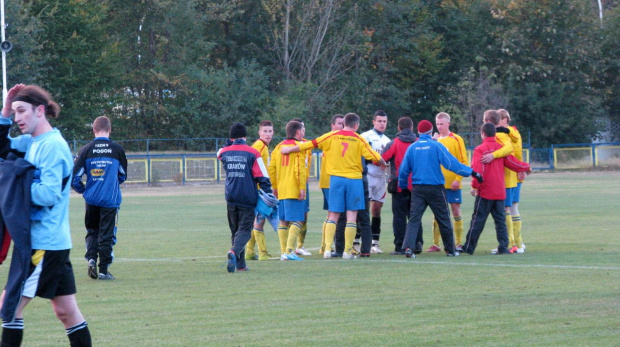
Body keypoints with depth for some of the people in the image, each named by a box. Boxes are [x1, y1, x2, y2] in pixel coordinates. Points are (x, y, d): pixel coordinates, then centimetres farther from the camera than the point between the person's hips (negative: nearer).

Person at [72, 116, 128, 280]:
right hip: (110, 199, -1)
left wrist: (82, 190, 15)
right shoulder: (117, 149, -3)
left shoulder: (86, 150, -3)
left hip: (91, 199, 1)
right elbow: (123, 176, 9)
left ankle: (91, 258, -3)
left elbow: (74, 176, -4)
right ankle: (104, 270, 5)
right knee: (107, 235, 5)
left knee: (92, 231, 17)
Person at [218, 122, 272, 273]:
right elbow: (262, 177, -7)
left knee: (235, 230, 13)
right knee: (244, 230, -3)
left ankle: (240, 265, 10)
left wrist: (230, 143, 23)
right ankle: (235, 252, -31)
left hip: (231, 198, 3)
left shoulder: (224, 152, 4)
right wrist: (268, 195, -1)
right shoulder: (252, 153, -6)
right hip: (248, 198, -3)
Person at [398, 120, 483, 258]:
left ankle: (408, 247, -21)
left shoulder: (412, 148, 3)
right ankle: (450, 250, 17)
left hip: (418, 189, 2)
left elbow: (404, 169, 7)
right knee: (444, 219, 9)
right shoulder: (436, 146, -8)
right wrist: (472, 172, -6)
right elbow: (451, 163, -12)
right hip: (435, 188, -2)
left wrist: (403, 186, 23)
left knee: (414, 218, -1)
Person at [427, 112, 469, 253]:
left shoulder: (456, 140, -2)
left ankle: (458, 243, 6)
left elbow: (464, 161, -6)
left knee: (456, 211, 0)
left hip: (452, 183, -4)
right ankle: (435, 244, 6)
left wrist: (458, 179, -14)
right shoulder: (435, 140, 11)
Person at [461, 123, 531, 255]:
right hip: (500, 192, 4)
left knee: (478, 220, -1)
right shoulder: (501, 148, 5)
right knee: (500, 220, 8)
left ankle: (469, 247, 2)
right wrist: (527, 167, 28)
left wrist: (474, 186, -9)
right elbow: (513, 163, 10)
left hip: (485, 192, -4)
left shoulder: (480, 150, -9)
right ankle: (503, 247, 2)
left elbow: (477, 170, -16)